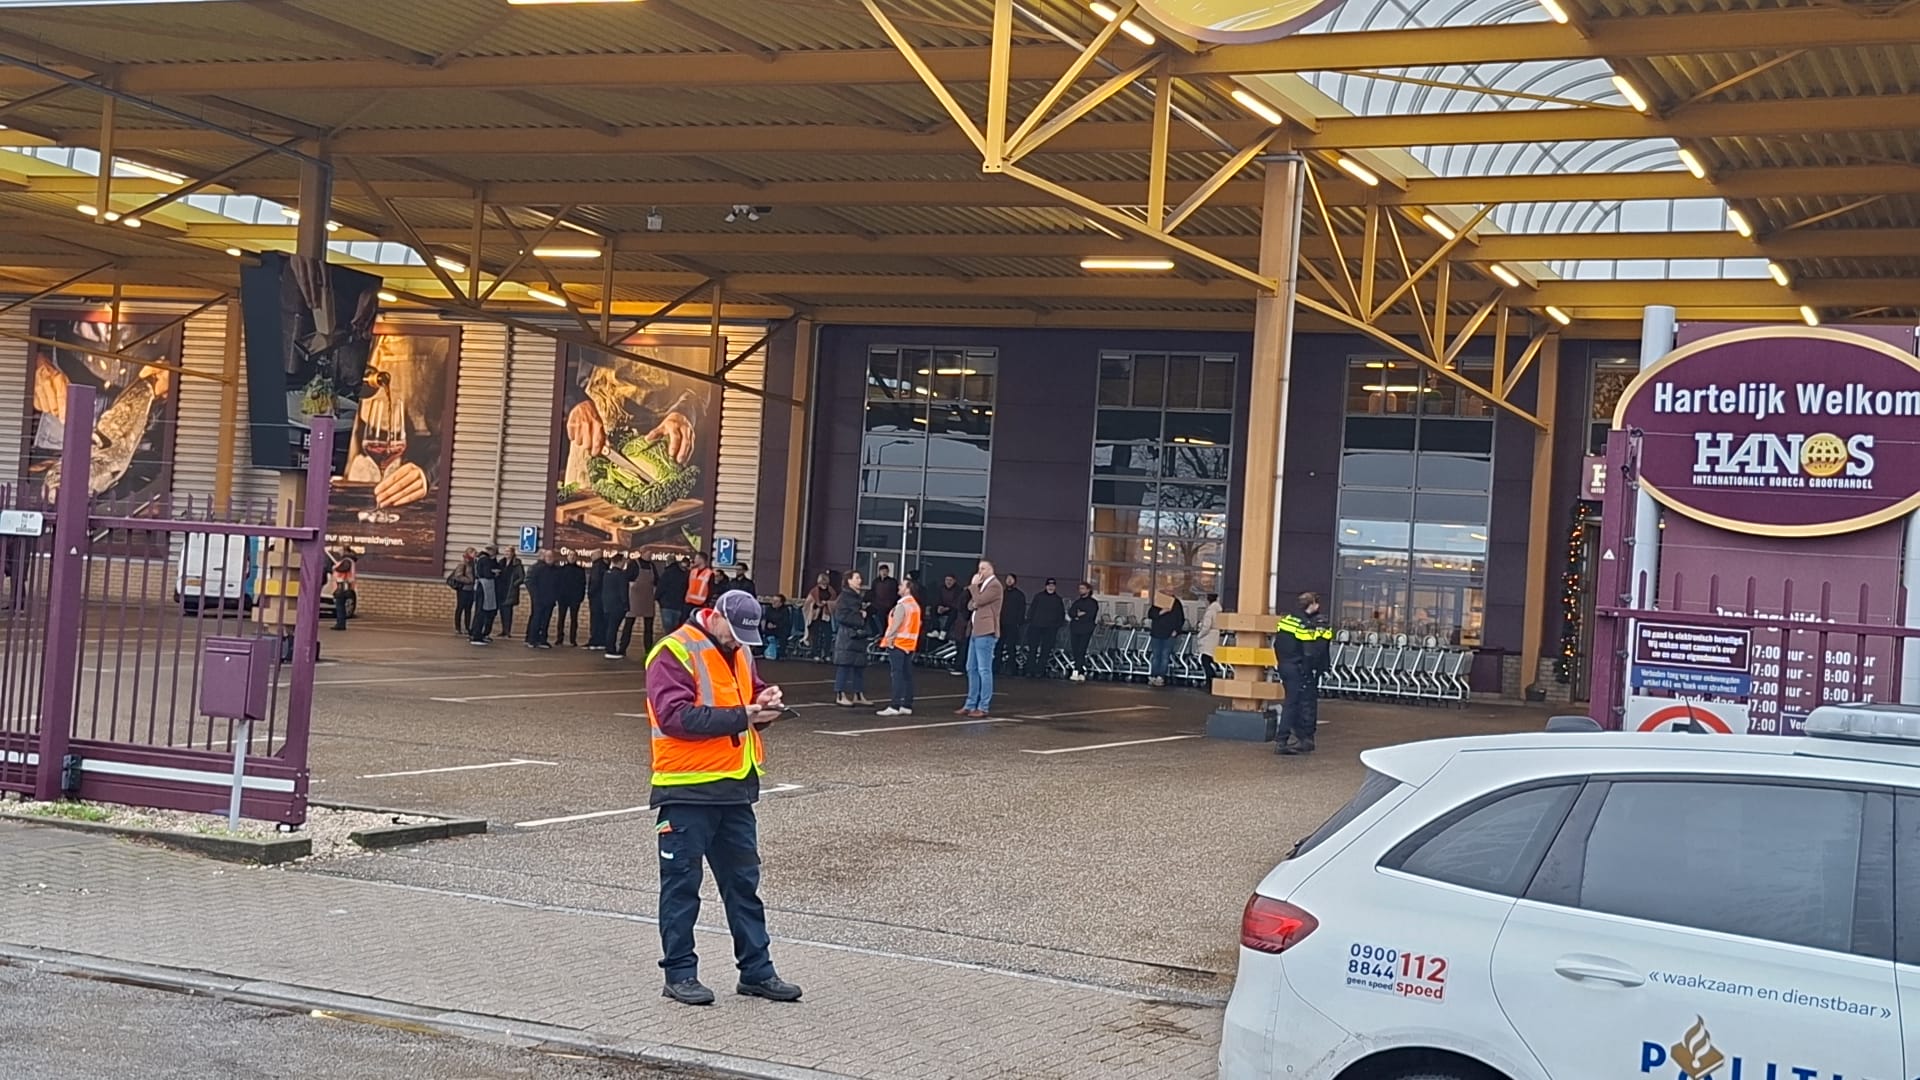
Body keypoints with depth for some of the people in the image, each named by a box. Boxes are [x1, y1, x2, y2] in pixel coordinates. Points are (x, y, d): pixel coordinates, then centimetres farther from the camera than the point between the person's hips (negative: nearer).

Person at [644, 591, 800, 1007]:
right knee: (682, 884, 2)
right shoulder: (674, 653, -13)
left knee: (744, 882, 12)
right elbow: (675, 715, -23)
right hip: (687, 789, -8)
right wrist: (741, 717, -24)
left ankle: (756, 969, 20)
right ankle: (680, 973, 10)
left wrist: (766, 702, -2)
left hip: (736, 787, 8)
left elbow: (751, 693, 23)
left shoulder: (738, 652, 12)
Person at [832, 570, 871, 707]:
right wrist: (859, 617, -10)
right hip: (846, 635, -8)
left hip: (859, 635, 8)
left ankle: (858, 695, 16)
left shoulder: (860, 597, 16)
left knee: (860, 665, 9)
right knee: (844, 665, -6)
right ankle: (840, 696, -2)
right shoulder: (844, 596, -8)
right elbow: (841, 616, -16)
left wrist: (865, 612, 5)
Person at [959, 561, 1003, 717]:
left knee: (984, 670, -8)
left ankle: (983, 708, -8)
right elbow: (970, 605, 18)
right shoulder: (982, 585, 21)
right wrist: (974, 605, -4)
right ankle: (971, 705, 16)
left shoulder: (995, 585, -9)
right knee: (972, 669, 11)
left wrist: (974, 585, -5)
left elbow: (979, 600, -18)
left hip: (986, 633, -10)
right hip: (975, 631, 10)